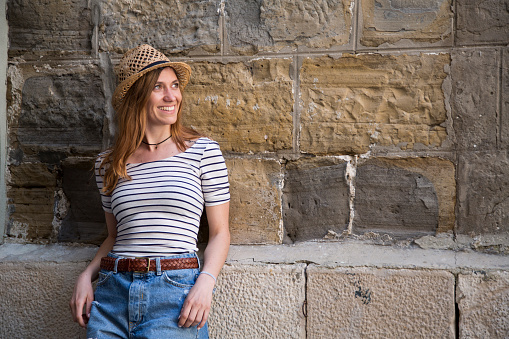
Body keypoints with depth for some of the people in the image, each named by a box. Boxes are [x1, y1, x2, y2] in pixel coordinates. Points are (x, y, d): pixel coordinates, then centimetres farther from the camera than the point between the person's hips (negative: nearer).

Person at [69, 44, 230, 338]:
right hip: (113, 289, 3)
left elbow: (220, 232, 2)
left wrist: (205, 283, -13)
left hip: (176, 291, -2)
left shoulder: (203, 151, 0)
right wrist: (87, 276, 3)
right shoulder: (109, 163, 9)